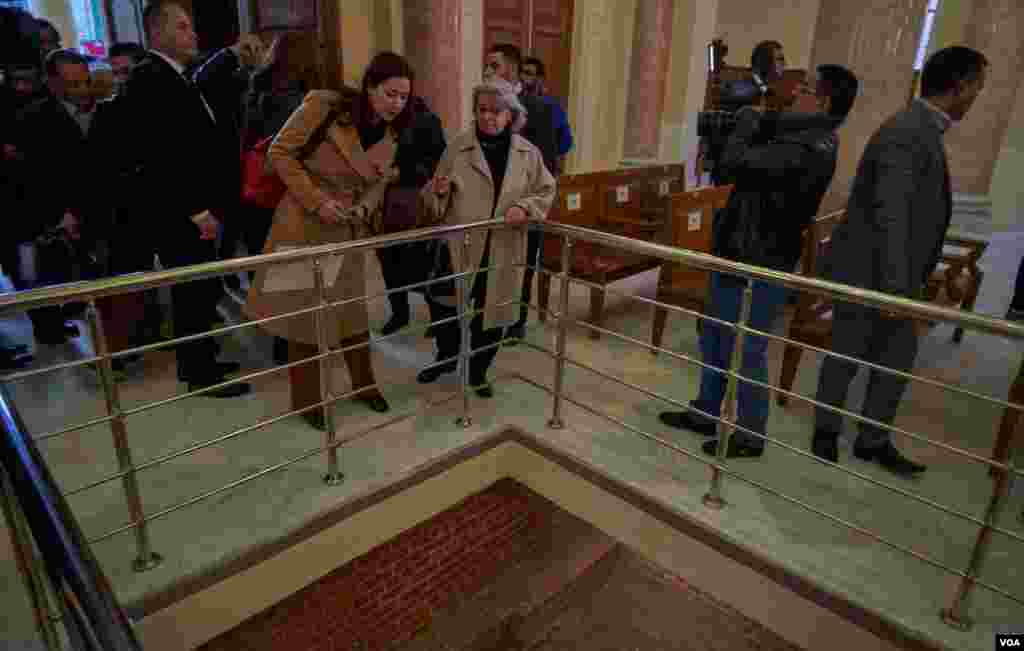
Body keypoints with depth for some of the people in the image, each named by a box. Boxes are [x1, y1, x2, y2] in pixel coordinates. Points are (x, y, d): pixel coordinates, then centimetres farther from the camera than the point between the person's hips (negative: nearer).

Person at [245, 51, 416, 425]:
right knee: (304, 311, 6)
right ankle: (307, 401, 21)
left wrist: (364, 208, -12)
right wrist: (316, 200, -21)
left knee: (355, 309, 13)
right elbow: (280, 153, -13)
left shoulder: (392, 132, -1)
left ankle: (364, 385, 32)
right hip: (305, 226, -5)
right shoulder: (324, 105, -18)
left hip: (350, 232, 5)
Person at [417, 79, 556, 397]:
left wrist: (525, 208, -12)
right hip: (459, 245, 0)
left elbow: (546, 192, 7)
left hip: (502, 251, 1)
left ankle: (478, 371, 32)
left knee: (493, 312, 10)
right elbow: (435, 200, 4)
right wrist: (439, 192, -20)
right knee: (444, 306, 5)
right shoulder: (458, 147, -1)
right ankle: (447, 357, 35)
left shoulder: (528, 153, 2)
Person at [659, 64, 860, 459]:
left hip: (759, 267, -10)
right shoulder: (805, 139, 13)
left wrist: (750, 118, -10)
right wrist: (757, 122, 5)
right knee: (714, 341, 18)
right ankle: (706, 413, 32)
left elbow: (735, 161, -28)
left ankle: (750, 434, 17)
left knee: (744, 351, 1)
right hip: (741, 256, 10)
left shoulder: (806, 148, -21)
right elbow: (750, 161, 18)